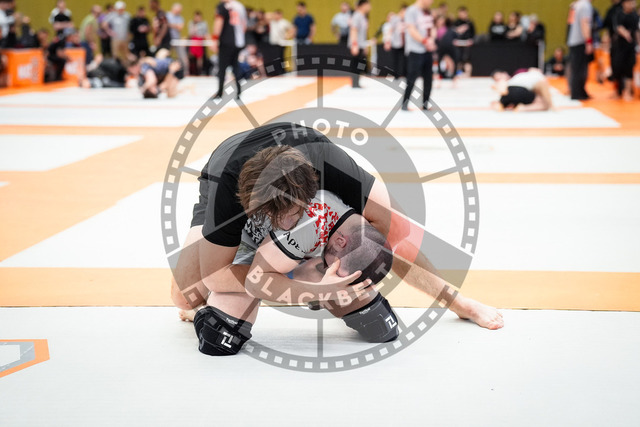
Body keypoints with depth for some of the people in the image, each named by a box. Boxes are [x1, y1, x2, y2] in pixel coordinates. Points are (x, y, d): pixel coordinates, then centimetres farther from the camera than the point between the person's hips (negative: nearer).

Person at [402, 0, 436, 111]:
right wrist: (425, 41, -22)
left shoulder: (428, 12, 14)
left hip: (428, 50, 8)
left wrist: (431, 39, -7)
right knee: (412, 78, -7)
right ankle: (405, 104, 4)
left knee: (428, 78, 8)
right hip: (415, 51, -8)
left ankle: (425, 104, 17)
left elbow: (432, 28, 15)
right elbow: (412, 30, -17)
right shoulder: (412, 11, -10)